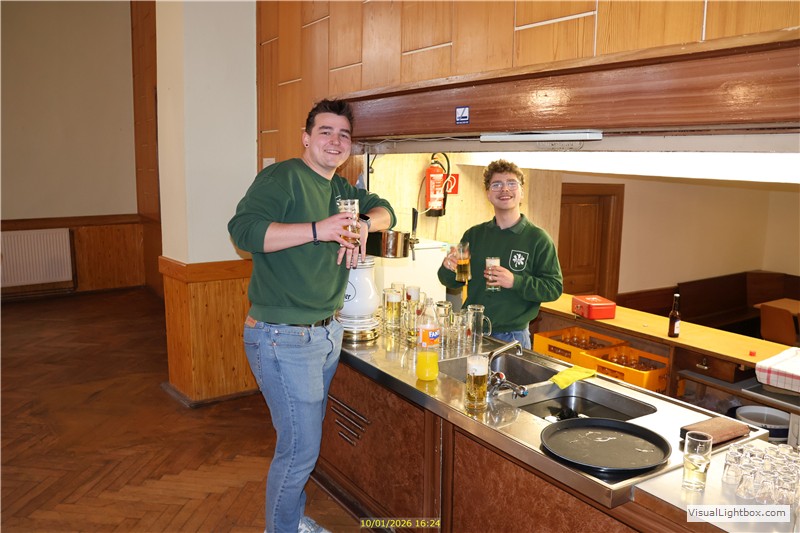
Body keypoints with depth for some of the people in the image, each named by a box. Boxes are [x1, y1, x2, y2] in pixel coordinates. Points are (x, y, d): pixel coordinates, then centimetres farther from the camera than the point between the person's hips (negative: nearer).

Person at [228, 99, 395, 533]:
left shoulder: (342, 190, 13)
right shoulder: (282, 177, -13)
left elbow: (384, 210, 19)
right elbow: (243, 230, -26)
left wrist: (364, 224, -4)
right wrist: (318, 230, -33)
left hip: (328, 332, 9)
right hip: (282, 337, -8)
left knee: (307, 437, 20)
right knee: (300, 448, -2)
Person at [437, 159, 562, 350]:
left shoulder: (538, 239, -4)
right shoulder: (473, 235, 7)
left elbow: (554, 287, -8)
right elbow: (453, 282, 11)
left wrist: (516, 282, -22)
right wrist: (448, 268, -11)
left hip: (512, 337, -3)